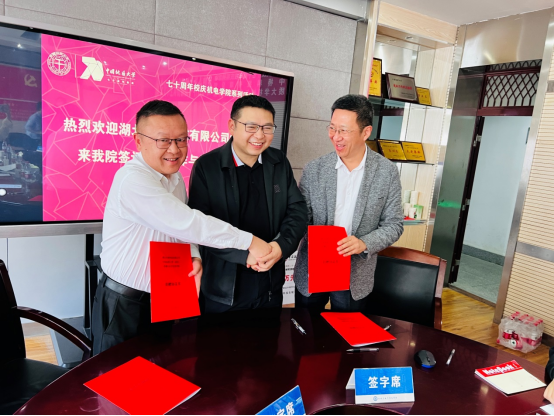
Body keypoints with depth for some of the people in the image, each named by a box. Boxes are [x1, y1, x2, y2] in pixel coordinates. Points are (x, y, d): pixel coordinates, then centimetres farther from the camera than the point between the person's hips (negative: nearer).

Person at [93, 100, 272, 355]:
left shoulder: (175, 177, 4)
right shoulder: (133, 179, -24)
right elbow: (186, 224, -30)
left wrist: (194, 257, -10)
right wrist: (249, 241, -25)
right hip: (123, 305, -7)